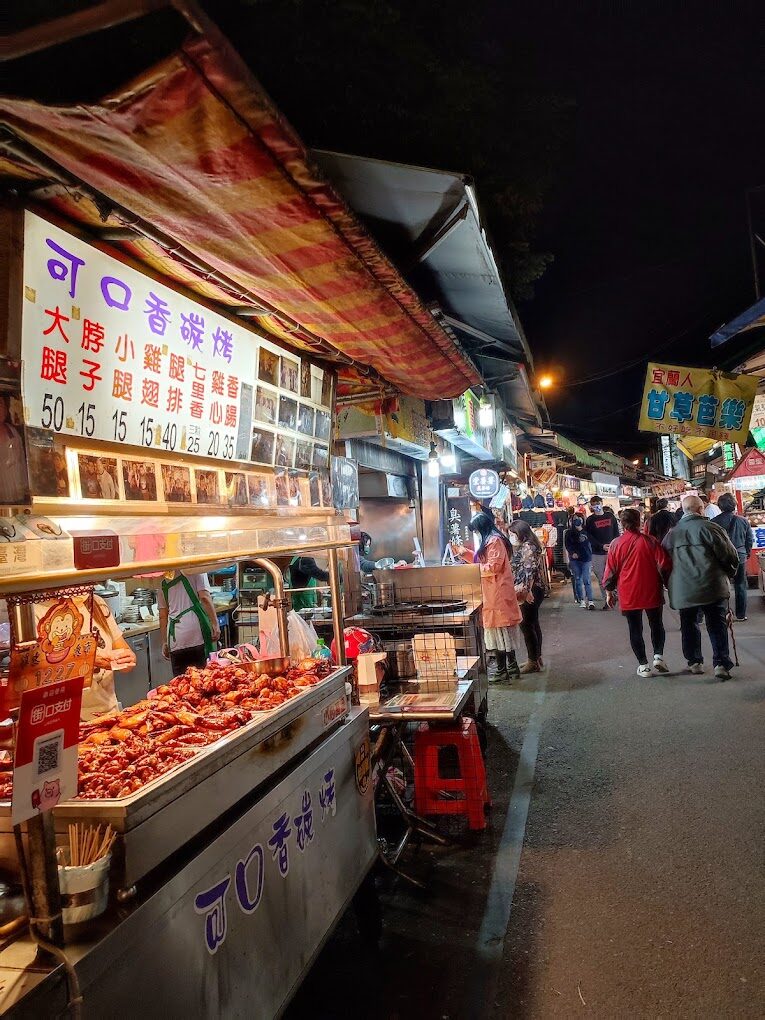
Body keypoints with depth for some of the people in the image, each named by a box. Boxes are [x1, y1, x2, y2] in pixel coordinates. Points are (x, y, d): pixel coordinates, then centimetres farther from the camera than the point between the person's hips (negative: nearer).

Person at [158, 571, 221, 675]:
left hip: (176, 641, 4)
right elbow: (205, 597, -8)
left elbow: (163, 617, 18)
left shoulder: (163, 584, 17)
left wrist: (166, 642, 23)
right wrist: (215, 624, -7)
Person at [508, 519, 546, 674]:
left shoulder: (527, 547, -15)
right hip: (532, 590, 11)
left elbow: (529, 570, -22)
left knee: (526, 625, -8)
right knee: (533, 624, 15)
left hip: (529, 591, -11)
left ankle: (533, 662, -2)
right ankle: (536, 658, 24)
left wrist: (526, 590, -24)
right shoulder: (523, 547, 17)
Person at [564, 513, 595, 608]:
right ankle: (581, 599, 13)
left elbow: (591, 542, 5)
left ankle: (590, 600, -9)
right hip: (575, 559, 1)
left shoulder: (586, 531, 3)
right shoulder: (569, 532, 6)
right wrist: (572, 553, -15)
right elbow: (567, 544, 1)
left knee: (587, 580, -8)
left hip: (586, 558, -1)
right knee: (578, 580, 5)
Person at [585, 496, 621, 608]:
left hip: (612, 551, 1)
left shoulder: (610, 516, 7)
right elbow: (589, 537, -4)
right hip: (597, 553, -1)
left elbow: (616, 532, 8)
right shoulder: (590, 520, 2)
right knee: (601, 579, 3)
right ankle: (606, 601, 10)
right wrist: (601, 546, -16)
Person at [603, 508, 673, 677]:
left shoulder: (616, 544, -4)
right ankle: (658, 656, 6)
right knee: (656, 624, 18)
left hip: (628, 595, 0)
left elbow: (610, 570, 1)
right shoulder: (650, 541, -7)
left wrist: (609, 591, 12)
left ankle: (643, 665, 7)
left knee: (635, 629, 7)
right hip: (652, 593, 0)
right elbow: (664, 565, -6)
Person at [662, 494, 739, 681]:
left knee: (689, 625, 15)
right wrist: (729, 573, 12)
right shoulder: (709, 527, -8)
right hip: (712, 587, -3)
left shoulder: (672, 533, 6)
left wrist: (672, 585, 24)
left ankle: (694, 661, 22)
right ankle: (721, 664, 1)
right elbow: (730, 555, -7)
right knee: (717, 626, 4)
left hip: (683, 590, 4)